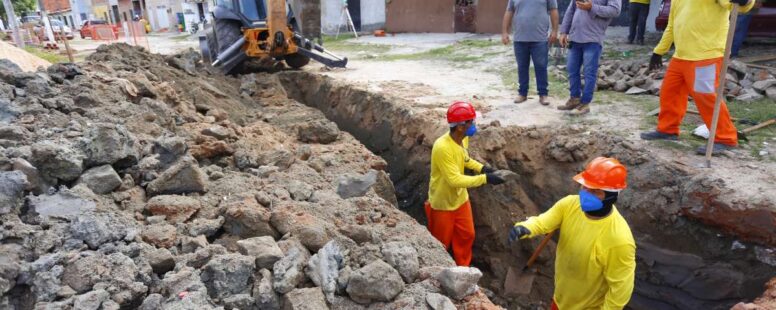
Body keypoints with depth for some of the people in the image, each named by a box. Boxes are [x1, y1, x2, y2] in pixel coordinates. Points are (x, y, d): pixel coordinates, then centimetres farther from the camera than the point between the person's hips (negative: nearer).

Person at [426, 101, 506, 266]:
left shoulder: (463, 139, -7)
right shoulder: (442, 147, -34)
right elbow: (455, 180, -35)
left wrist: (481, 167, -2)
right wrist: (484, 178, -34)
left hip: (460, 198, 8)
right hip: (442, 203, -7)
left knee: (467, 235, 21)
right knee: (441, 243, 13)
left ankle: (463, 267, 43)